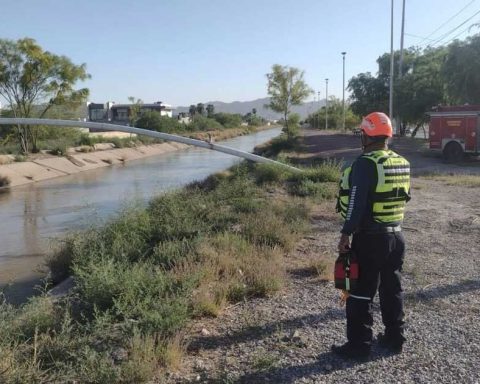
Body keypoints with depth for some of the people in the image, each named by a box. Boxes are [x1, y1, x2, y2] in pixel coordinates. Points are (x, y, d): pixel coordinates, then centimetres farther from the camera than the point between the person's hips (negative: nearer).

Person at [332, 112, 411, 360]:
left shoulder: (365, 163, -17)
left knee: (361, 293, 2)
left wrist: (346, 234, -15)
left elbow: (356, 203, -20)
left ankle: (358, 345, 10)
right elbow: (404, 197, 15)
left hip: (370, 238, -8)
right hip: (396, 235, 8)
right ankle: (394, 338, 29)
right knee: (392, 288, 18)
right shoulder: (403, 163, 7)